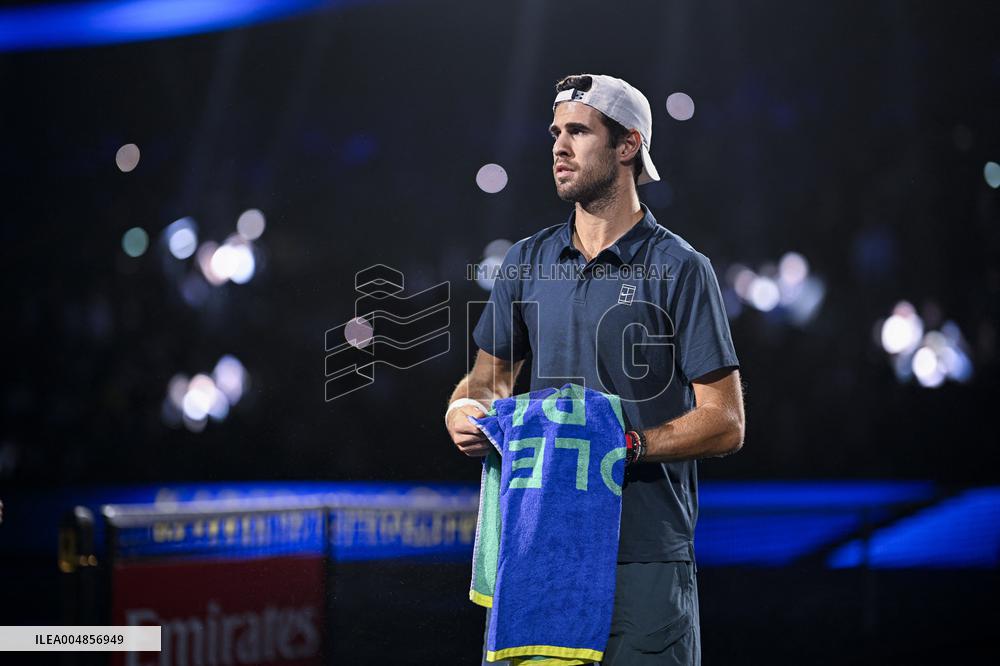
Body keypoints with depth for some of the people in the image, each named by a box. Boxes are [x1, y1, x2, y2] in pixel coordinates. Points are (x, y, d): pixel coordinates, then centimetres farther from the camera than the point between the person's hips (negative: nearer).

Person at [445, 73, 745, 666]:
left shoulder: (681, 270, -3)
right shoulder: (527, 262, 12)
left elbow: (725, 424, -6)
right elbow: (492, 374, 23)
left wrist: (627, 444, -19)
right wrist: (464, 410, -1)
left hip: (647, 555, -4)